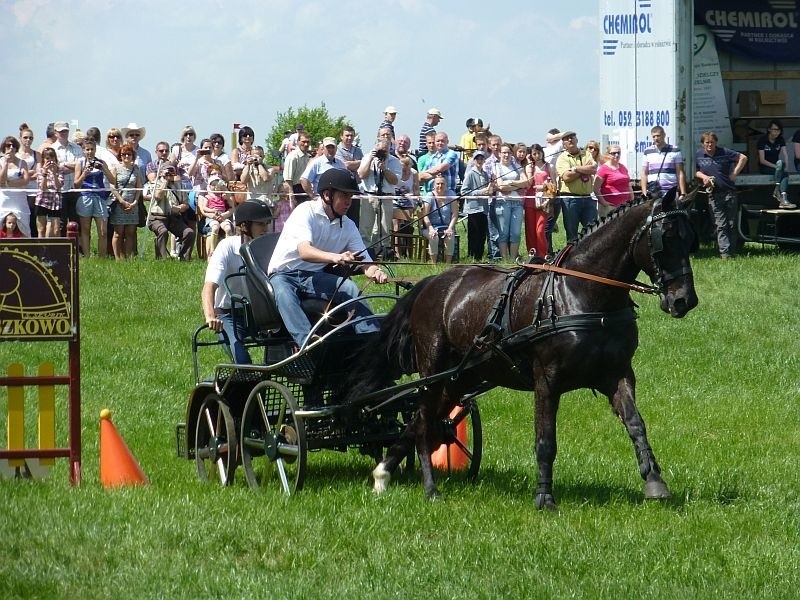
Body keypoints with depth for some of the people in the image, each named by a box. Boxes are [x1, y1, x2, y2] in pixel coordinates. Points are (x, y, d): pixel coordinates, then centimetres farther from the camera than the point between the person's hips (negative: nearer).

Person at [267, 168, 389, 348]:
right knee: (283, 293, -39)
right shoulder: (306, 211, -13)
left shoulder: (347, 225, 5)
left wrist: (375, 272, -28)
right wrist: (335, 257, -49)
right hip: (284, 275, -5)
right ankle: (308, 344, -56)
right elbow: (304, 251, -30)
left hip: (314, 276, 5)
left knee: (350, 288, -23)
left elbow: (364, 260, -1)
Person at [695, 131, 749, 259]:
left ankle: (731, 251, 10)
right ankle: (724, 252, -10)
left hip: (729, 192, 0)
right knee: (721, 225, -5)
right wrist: (703, 176, -2)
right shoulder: (699, 156, 5)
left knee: (732, 224, 4)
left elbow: (743, 158, 3)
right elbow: (696, 172, 19)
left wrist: (734, 174, -2)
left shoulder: (724, 152, -1)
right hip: (714, 194, 1)